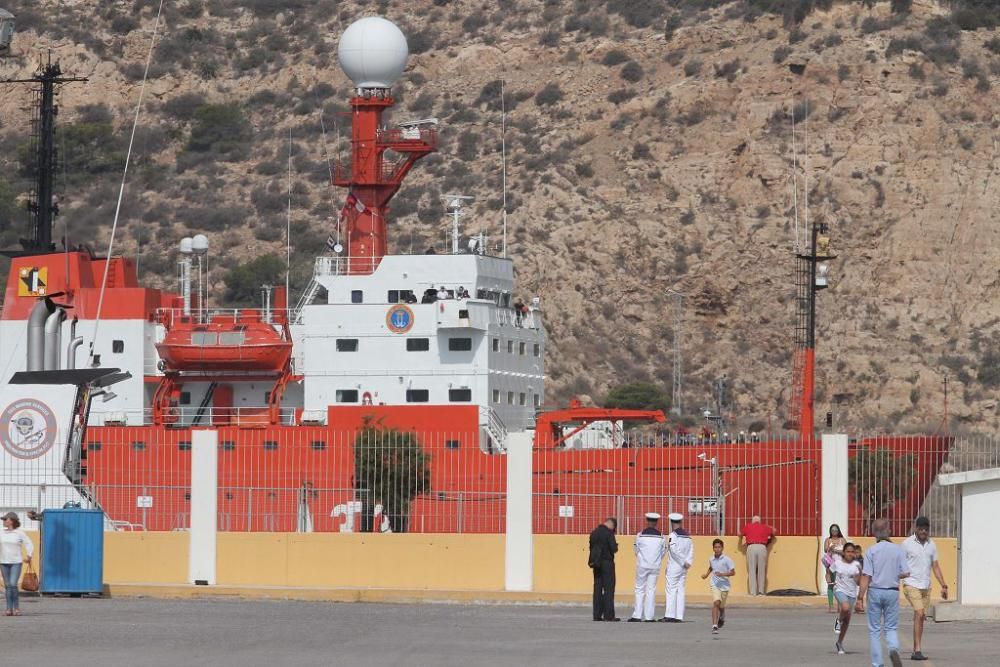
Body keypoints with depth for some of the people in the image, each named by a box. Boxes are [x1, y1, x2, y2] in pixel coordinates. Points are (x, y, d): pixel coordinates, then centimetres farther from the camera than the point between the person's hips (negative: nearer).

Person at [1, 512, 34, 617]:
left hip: (16, 562, -4)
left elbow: (29, 544, 2)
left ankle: (16, 607, -2)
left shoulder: (19, 533, -2)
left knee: (13, 584, -15)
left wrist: (28, 556, -6)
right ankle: (9, 609, 3)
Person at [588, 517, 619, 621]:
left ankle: (597, 615, 7)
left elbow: (591, 547, 13)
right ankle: (608, 615, -7)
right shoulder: (608, 533, -12)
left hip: (596, 564, 6)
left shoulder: (594, 533, 10)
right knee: (609, 589, -3)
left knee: (597, 589, 8)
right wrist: (616, 547, 6)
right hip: (607, 562, -6)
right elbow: (614, 549, -14)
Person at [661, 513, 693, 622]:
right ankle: (679, 616, 2)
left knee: (671, 590, -4)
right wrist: (688, 562, -6)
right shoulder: (688, 537, 12)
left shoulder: (673, 535, -8)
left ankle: (669, 615, -9)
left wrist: (684, 561, -14)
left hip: (673, 567, -6)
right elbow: (691, 551, 4)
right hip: (683, 568, 6)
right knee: (680, 591, 6)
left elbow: (674, 550, -19)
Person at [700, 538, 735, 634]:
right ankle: (714, 626, -24)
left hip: (724, 585, -1)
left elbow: (733, 572, -13)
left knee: (721, 606, 14)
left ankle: (722, 618, 50)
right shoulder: (711, 560, 4)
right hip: (714, 585, 1)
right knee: (716, 603, -20)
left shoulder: (727, 560, -10)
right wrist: (707, 574, 13)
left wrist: (722, 574, -25)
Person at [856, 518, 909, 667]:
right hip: (892, 592, 2)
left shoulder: (871, 551, -7)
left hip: (875, 591, -2)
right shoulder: (898, 550, -2)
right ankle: (894, 649, -19)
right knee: (891, 628, 12)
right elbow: (905, 573, -4)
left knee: (875, 630, 8)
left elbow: (866, 576, -12)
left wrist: (860, 599, -10)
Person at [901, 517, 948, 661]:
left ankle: (915, 652, 14)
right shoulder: (907, 544, -5)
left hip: (926, 587, 6)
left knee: (921, 618, 8)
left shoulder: (931, 545, 9)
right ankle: (917, 650, -19)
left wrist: (943, 586, 9)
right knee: (919, 614, -18)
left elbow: (935, 566, 14)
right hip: (911, 584, -6)